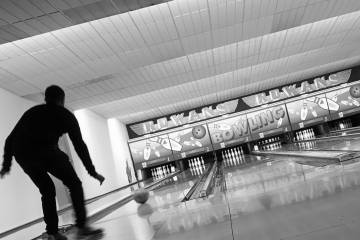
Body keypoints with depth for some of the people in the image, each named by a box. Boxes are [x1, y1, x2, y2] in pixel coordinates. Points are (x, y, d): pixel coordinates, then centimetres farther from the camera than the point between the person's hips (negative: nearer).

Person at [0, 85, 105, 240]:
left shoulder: (31, 112, 32)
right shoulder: (65, 115, 20)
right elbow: (79, 145, 16)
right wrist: (92, 171, 20)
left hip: (22, 155, 5)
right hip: (45, 150, -4)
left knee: (47, 190, 22)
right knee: (74, 184, 12)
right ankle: (82, 226, 5)